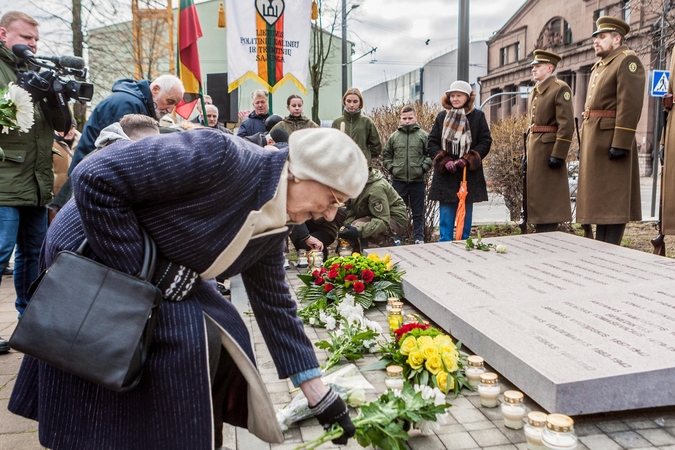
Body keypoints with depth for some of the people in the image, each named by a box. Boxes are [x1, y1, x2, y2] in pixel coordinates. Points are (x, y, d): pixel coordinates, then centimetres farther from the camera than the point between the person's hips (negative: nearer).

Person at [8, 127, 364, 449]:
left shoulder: (270, 225, -4)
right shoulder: (222, 158, -31)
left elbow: (274, 304, 4)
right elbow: (96, 178, -31)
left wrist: (318, 394, 5)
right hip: (89, 254, -8)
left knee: (222, 337, 3)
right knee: (189, 341, -15)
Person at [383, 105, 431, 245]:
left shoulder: (423, 136, 1)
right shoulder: (394, 136, 6)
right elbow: (386, 155, 14)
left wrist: (423, 167, -11)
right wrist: (391, 168, 1)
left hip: (417, 181, -1)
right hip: (398, 180, 1)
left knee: (418, 213, 9)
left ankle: (419, 238, 17)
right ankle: (397, 238, 17)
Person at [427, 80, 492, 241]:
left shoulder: (478, 116, 3)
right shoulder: (442, 116, 7)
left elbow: (486, 141, 0)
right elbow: (432, 142, 5)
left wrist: (468, 159, -12)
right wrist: (445, 161, -10)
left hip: (469, 173, -1)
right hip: (446, 174, 1)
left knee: (466, 214, 8)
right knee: (446, 214, 2)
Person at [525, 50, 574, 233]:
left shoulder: (560, 89, -8)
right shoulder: (535, 91, 17)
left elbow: (566, 125, -15)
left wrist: (558, 155, -20)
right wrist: (527, 153, 16)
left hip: (549, 148, -8)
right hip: (534, 149, 8)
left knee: (548, 200, -4)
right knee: (536, 196, 11)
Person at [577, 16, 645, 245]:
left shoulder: (627, 60, -8)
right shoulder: (599, 66, 20)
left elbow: (630, 105, -17)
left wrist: (620, 143, -23)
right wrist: (586, 142, 15)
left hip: (612, 140, -9)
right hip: (593, 139, 9)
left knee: (613, 198, -5)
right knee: (599, 196, 12)